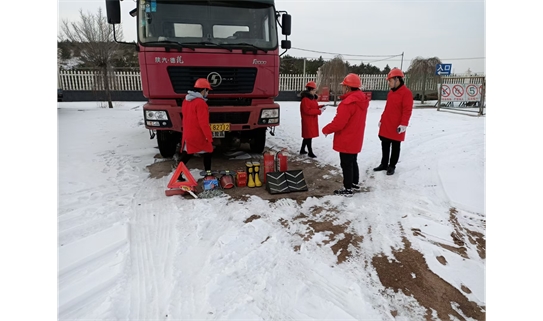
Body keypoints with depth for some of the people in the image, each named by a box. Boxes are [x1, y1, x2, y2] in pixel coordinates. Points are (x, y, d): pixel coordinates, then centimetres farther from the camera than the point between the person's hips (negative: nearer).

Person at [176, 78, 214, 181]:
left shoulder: (186, 100, 8)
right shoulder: (200, 102, -21)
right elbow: (204, 123, -22)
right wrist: (209, 137, -17)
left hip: (187, 134, 8)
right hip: (199, 136, -8)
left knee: (186, 155, 17)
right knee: (207, 153, 10)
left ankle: (178, 174, 16)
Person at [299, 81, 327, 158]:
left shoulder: (312, 98, 14)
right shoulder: (305, 99, -19)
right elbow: (307, 110, -25)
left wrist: (321, 107, 2)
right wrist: (319, 111, -24)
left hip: (312, 120, 10)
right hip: (307, 121, -10)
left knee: (307, 136, 16)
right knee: (309, 136, -3)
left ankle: (302, 150, 27)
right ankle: (310, 152, 6)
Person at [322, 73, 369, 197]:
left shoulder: (348, 102, -25)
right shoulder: (362, 100, 6)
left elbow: (338, 123, -25)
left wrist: (326, 130, -9)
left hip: (346, 140, -9)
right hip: (355, 139, 9)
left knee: (346, 164, 1)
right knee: (353, 162, 21)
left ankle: (348, 189, 11)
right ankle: (355, 184, 34)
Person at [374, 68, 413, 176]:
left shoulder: (406, 92, -13)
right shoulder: (391, 92, 13)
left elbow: (407, 110, -18)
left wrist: (403, 124, -23)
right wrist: (382, 120, 20)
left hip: (396, 127, -8)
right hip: (386, 125, 8)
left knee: (395, 147, 7)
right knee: (385, 146, 13)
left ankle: (392, 166, 17)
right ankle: (384, 164, 26)